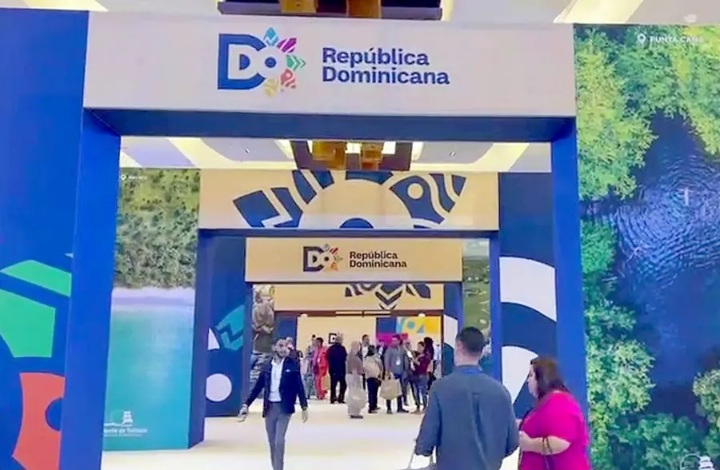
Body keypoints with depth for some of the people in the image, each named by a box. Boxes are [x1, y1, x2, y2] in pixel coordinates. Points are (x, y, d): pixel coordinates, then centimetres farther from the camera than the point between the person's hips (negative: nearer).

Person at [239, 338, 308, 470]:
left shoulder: (293, 365, -3)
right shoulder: (267, 367, 5)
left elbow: (299, 387, -2)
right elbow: (257, 387, 8)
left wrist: (304, 407, -5)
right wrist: (246, 405, 3)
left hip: (284, 407, -3)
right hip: (269, 407, 3)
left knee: (279, 440, -11)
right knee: (272, 441, 9)